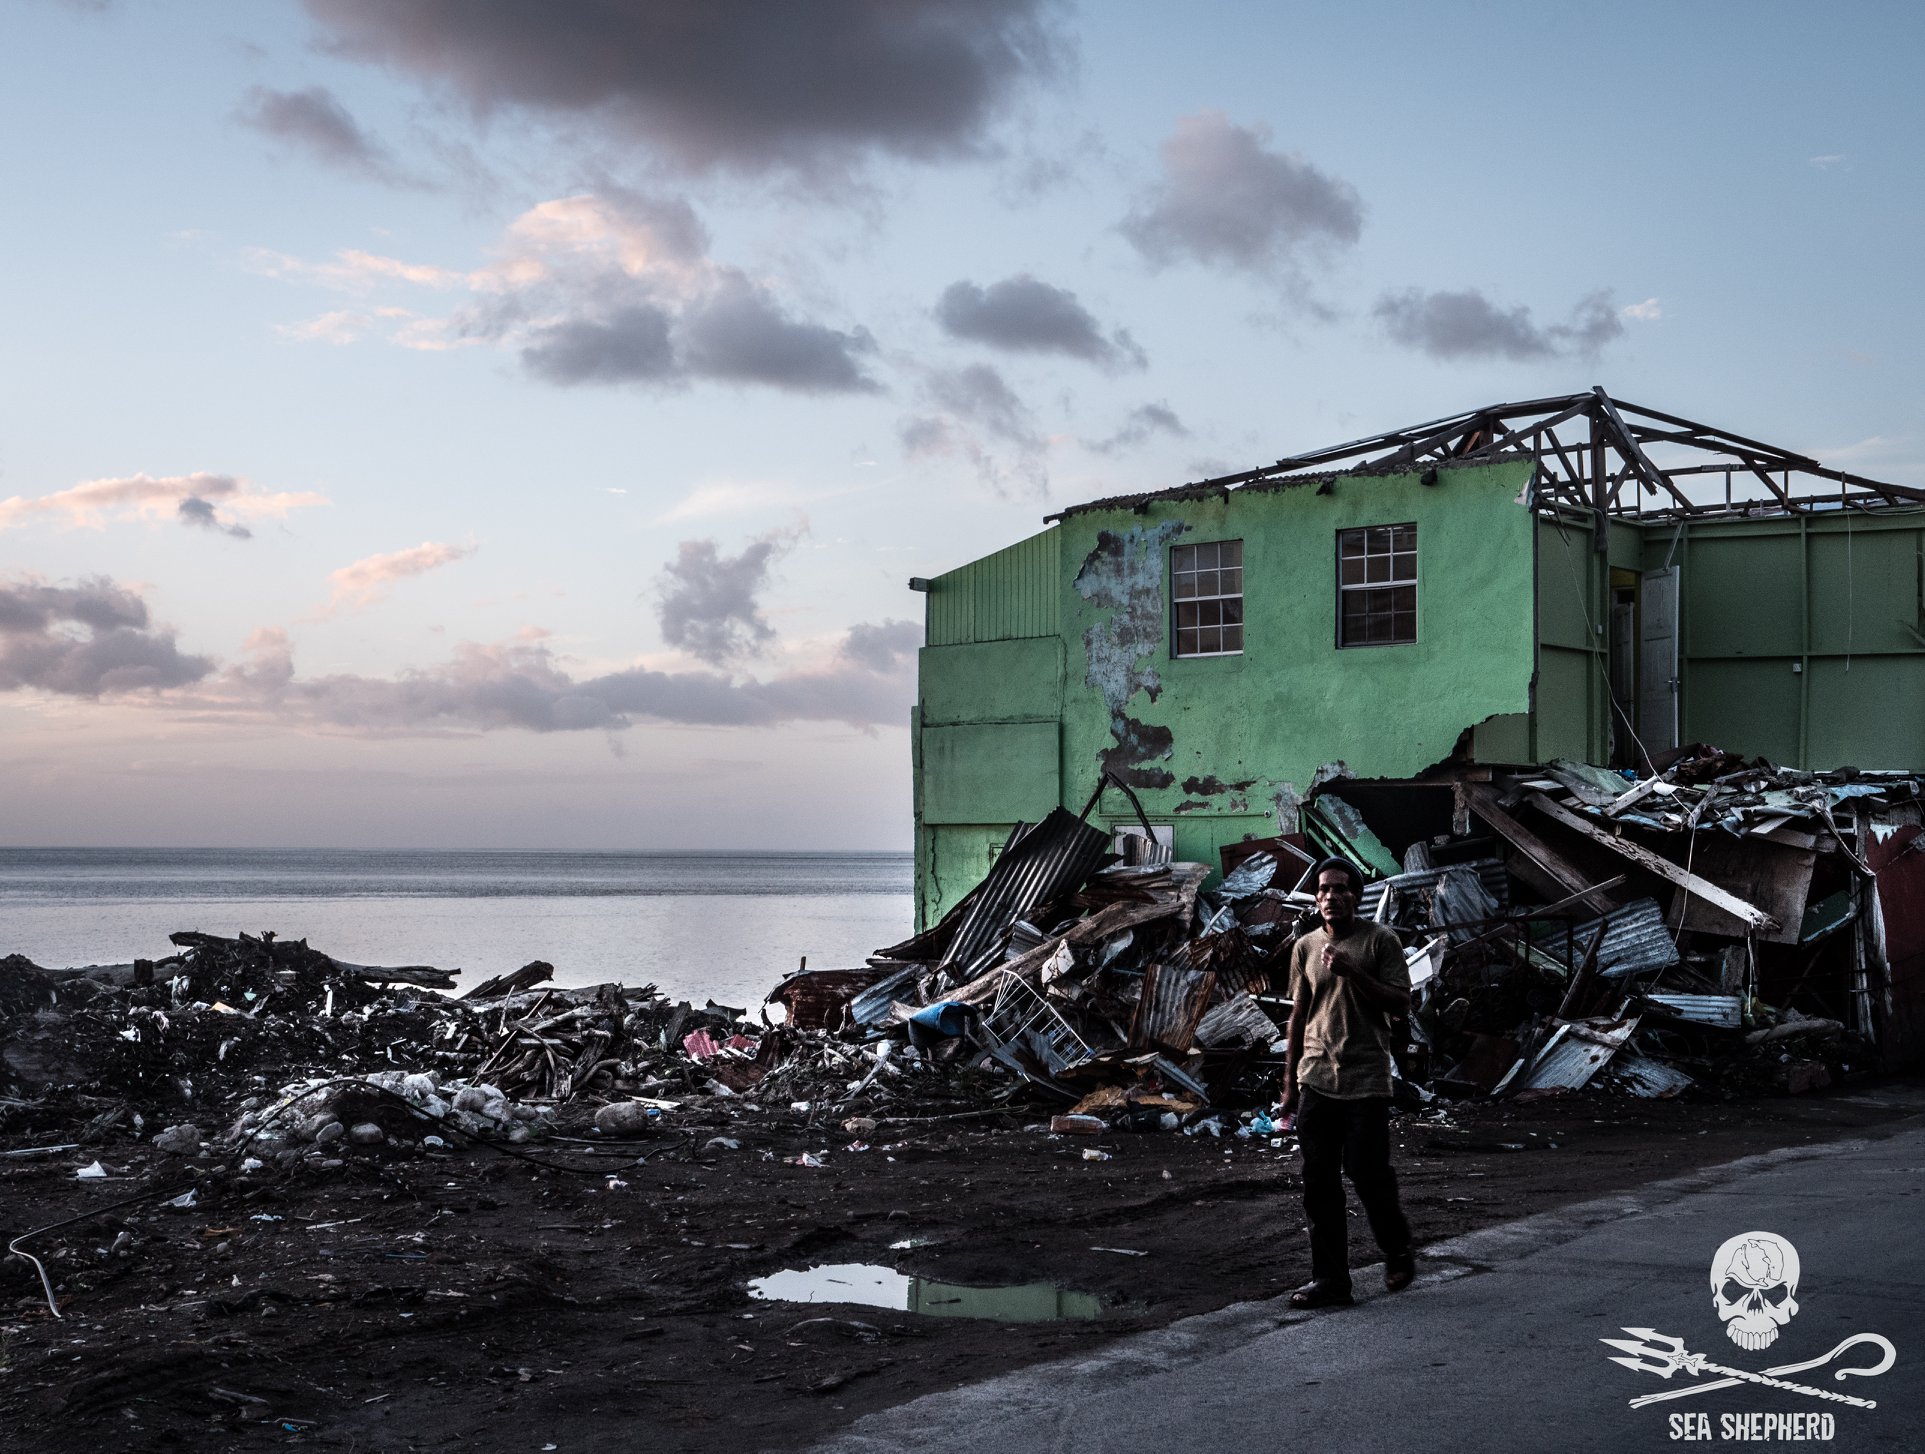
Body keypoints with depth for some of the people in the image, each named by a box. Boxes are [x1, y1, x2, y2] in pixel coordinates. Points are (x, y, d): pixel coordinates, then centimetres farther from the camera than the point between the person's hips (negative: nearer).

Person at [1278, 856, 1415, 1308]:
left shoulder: (1381, 941, -1)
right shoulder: (1305, 948, 11)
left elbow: (1400, 1004, -6)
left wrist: (1352, 972, -18)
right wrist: (1289, 1080, 14)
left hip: (1366, 1079, -4)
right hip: (1316, 1080, 4)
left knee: (1368, 1172, -5)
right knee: (1319, 1182, 1)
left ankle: (1398, 1253, 21)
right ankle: (1329, 1279, 7)